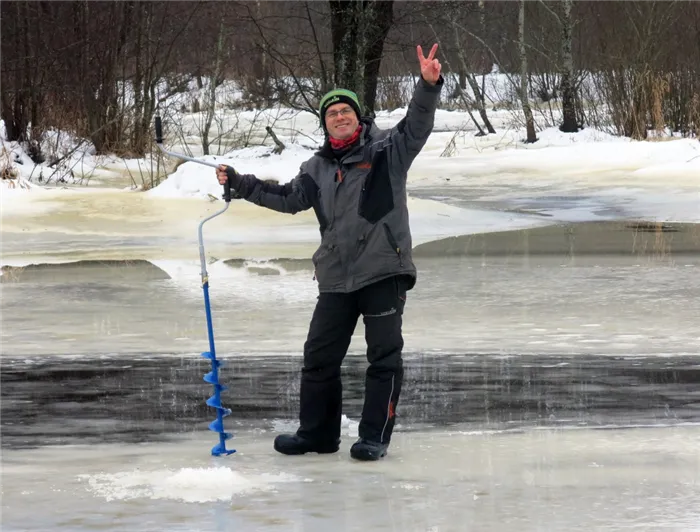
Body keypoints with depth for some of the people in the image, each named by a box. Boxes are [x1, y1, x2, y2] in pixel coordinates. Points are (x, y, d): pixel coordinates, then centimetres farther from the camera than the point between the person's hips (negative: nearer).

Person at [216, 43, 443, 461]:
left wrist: (429, 86, -31)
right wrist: (239, 184, 13)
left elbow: (417, 126, -14)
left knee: (385, 356, -2)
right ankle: (317, 433, 21)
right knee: (320, 356, 8)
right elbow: (289, 198, 19)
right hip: (336, 277, 5)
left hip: (385, 272, -5)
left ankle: (375, 437, 5)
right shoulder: (319, 168, 15)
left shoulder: (386, 149, 0)